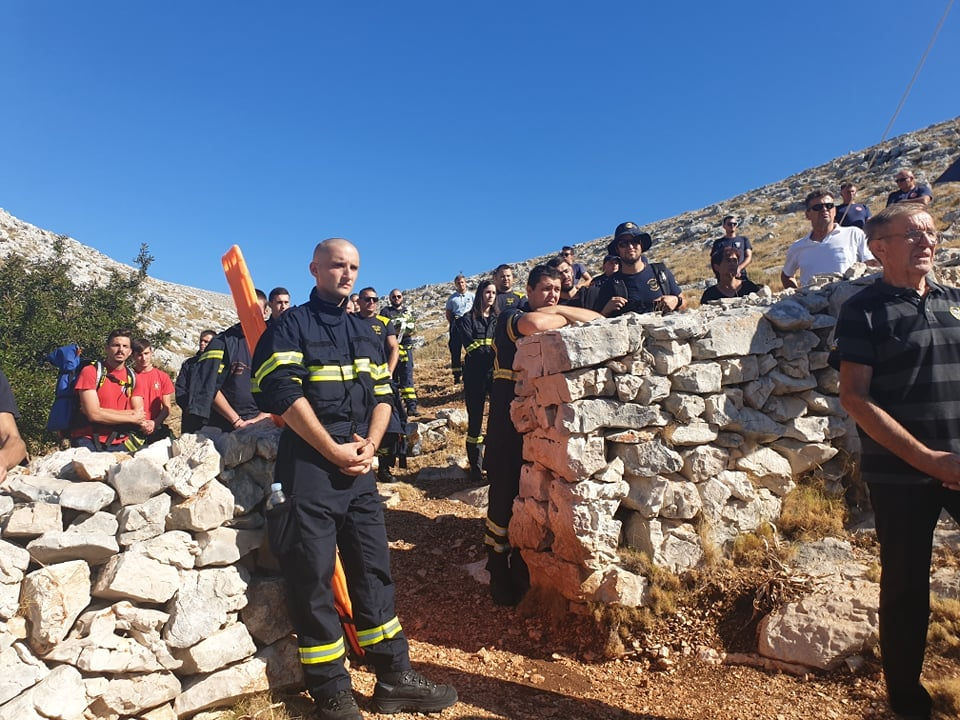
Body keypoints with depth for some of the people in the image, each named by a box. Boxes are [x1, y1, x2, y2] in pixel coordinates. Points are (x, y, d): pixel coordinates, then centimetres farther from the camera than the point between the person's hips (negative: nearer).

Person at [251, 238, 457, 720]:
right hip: (307, 465, -6)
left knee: (373, 568, 11)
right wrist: (334, 450, -14)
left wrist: (370, 444, -2)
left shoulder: (365, 333, 16)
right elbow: (283, 395, -13)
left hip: (358, 465, 6)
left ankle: (394, 678, 22)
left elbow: (382, 394, 15)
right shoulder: (290, 326, -2)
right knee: (312, 577, 1)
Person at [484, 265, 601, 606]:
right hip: (511, 419, -6)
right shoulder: (510, 318, -3)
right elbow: (535, 324, -27)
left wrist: (558, 309, -5)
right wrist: (564, 317, -7)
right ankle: (500, 574, 9)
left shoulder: (555, 323, 17)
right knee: (506, 494, -4)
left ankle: (524, 567, 28)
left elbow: (597, 320, 6)